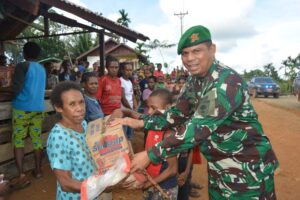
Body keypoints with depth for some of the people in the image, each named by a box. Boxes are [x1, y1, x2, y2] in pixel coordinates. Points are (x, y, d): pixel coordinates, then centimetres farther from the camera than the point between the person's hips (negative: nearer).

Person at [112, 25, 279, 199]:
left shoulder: (226, 82, -27)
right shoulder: (193, 81, -1)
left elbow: (196, 130, -32)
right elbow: (178, 113, 4)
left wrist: (150, 155, -28)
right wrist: (139, 123, -8)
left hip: (248, 166, -7)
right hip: (219, 165, 7)